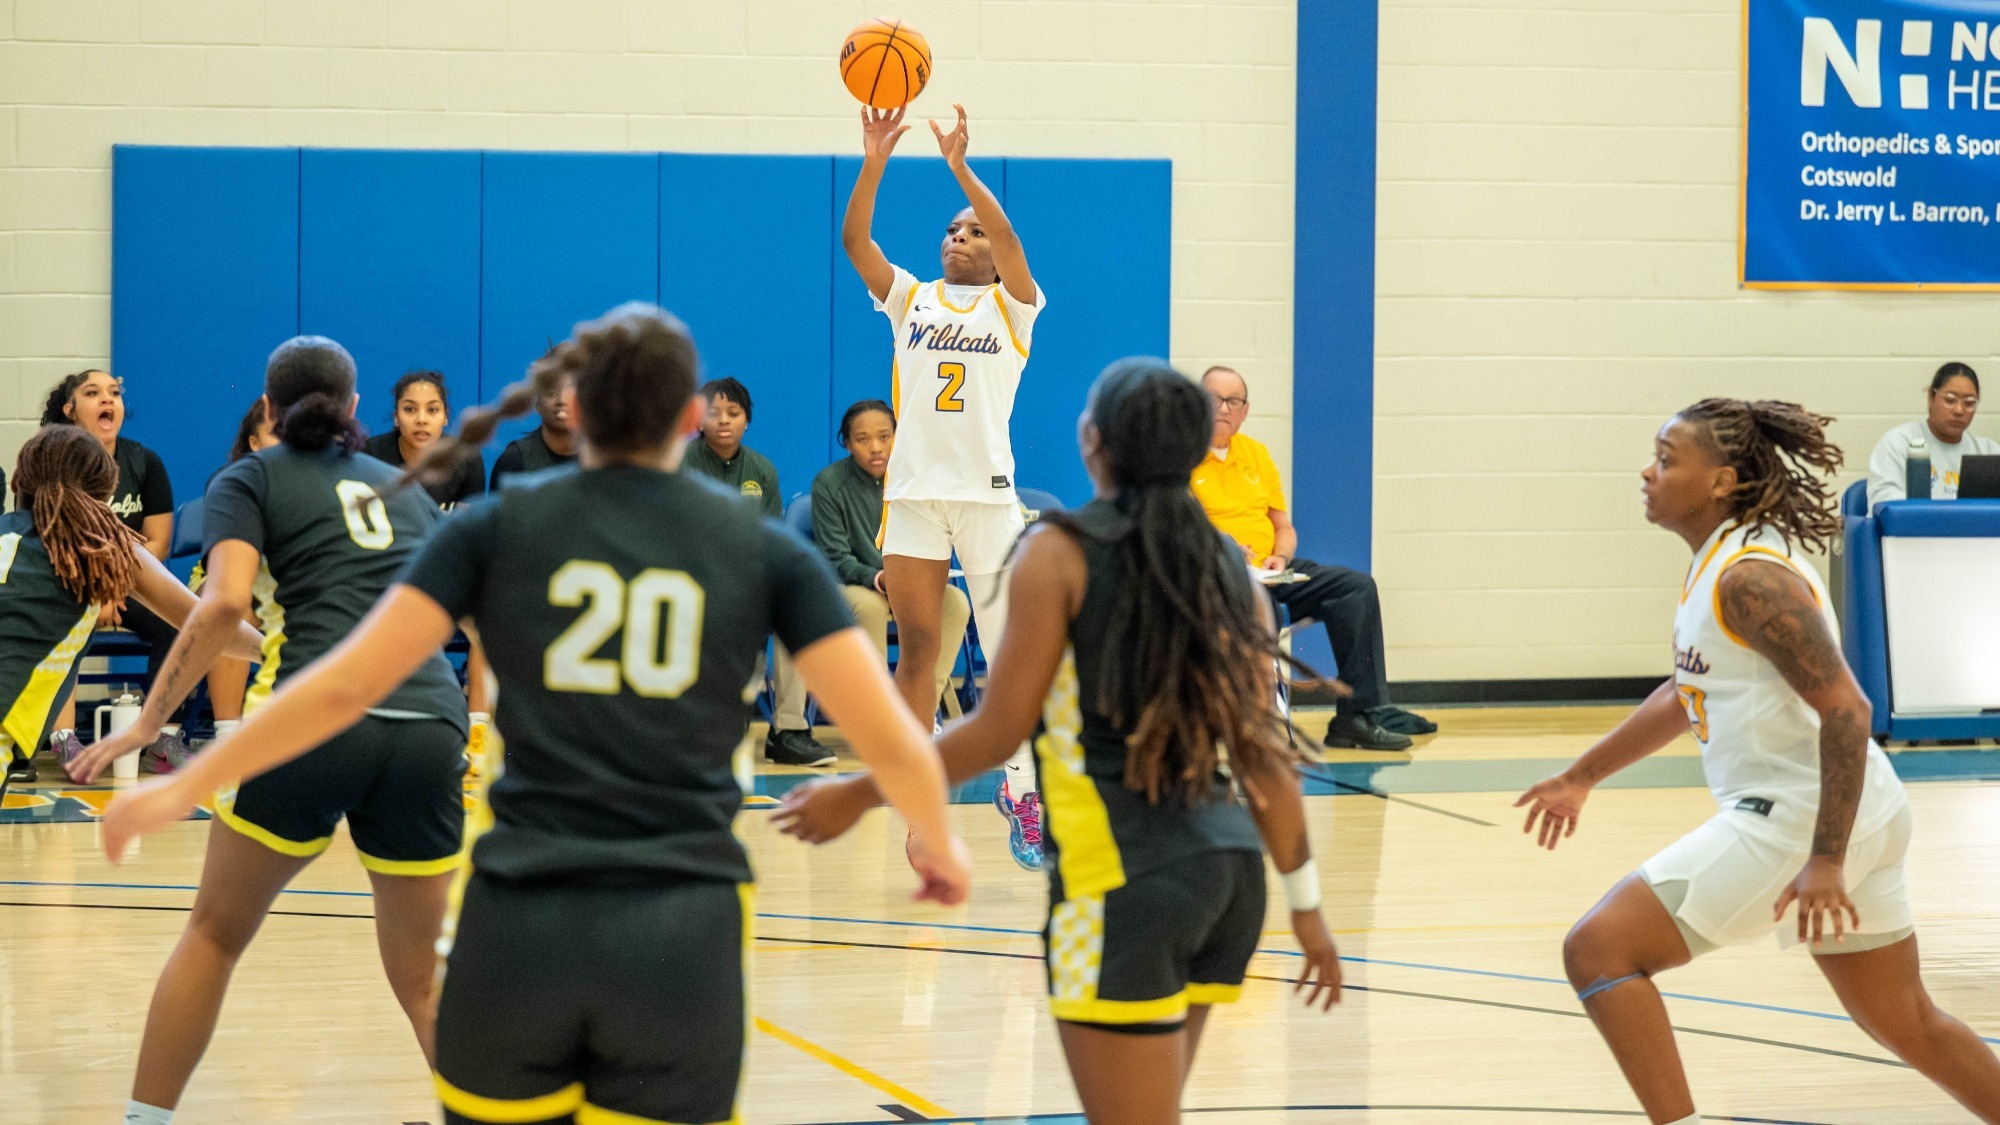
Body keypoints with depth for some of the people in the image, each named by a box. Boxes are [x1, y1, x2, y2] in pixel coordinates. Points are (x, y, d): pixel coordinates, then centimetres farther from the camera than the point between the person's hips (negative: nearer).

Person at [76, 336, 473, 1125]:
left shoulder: (250, 480, 13)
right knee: (421, 975, 14)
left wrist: (150, 720, -1)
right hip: (431, 727, 3)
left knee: (215, 935, 17)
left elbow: (224, 602, -4)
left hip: (315, 715, -3)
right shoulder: (403, 486, 26)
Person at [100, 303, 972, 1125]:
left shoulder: (500, 527, 5)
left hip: (522, 929, 0)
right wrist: (940, 846, 24)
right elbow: (889, 739, 4)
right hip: (682, 942, 0)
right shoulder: (762, 548, 6)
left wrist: (186, 786, 9)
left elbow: (342, 686, -1)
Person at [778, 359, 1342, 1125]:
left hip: (1123, 879, -7)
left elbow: (999, 731, -7)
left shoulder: (1061, 552, -6)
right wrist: (1305, 901, 14)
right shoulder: (1225, 565, 9)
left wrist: (858, 794, 4)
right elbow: (1265, 753, 8)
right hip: (1226, 865, 7)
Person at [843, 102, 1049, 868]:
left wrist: (959, 166, -24)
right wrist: (874, 164, -15)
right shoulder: (909, 298, 12)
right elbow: (854, 239, -2)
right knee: (917, 645, 3)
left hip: (986, 490, -2)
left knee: (1010, 647, -3)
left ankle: (1021, 790, 6)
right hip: (913, 490, 2)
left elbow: (1009, 240, -14)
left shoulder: (1011, 305, 6)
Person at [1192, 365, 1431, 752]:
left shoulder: (1256, 453, 20)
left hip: (1266, 572, 7)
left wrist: (1279, 557, 0)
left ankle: (1361, 714, -14)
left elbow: (1284, 527, 23)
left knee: (1357, 586, -10)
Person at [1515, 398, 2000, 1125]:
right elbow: (1687, 694, 27)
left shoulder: (1751, 576, -18)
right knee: (1905, 1024, 20)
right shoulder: (1716, 565, 12)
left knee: (1597, 950, -10)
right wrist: (1582, 778, 30)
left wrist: (1825, 861, -27)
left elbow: (1845, 709, -25)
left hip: (1797, 817, -10)